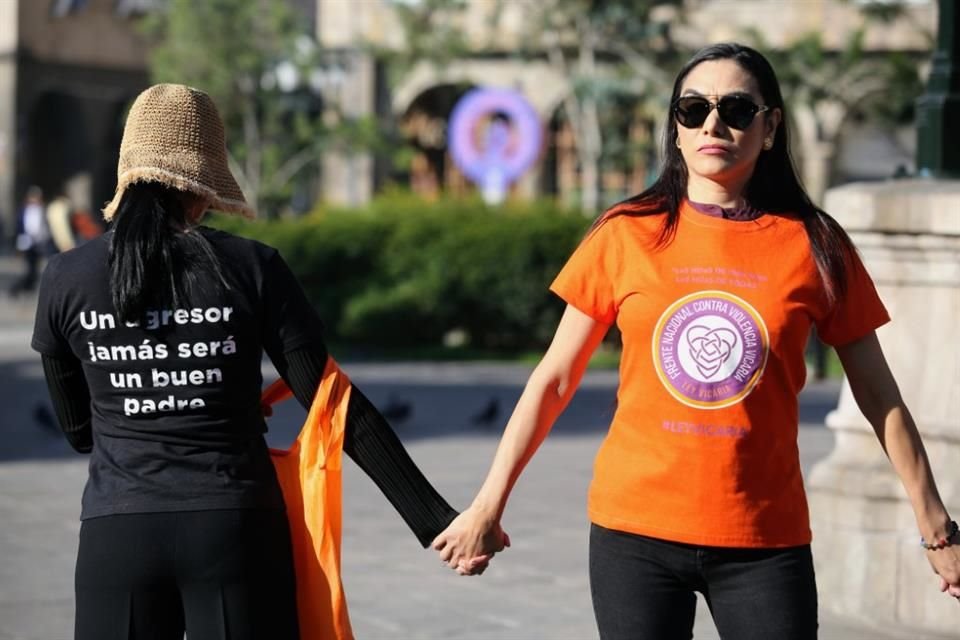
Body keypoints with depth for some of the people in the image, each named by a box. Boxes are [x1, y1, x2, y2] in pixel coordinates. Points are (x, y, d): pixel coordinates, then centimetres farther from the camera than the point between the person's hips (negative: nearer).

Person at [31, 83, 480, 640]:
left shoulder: (66, 278, 1)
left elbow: (79, 428, 12)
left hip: (117, 535, 1)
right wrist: (434, 519, -1)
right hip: (235, 530, -1)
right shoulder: (251, 267, -4)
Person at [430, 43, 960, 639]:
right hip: (635, 529, 0)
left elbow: (880, 398, 5)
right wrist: (489, 504, 4)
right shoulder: (627, 234, 0)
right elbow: (555, 379, 5)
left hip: (765, 539, 0)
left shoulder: (813, 244, 0)